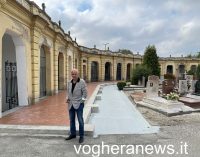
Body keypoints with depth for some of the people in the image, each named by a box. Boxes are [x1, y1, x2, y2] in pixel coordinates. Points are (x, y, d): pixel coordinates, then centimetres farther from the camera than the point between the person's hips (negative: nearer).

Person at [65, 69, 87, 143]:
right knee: (72, 120, 14)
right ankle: (73, 134, 30)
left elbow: (85, 92, -8)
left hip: (78, 104, -5)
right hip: (71, 104, 6)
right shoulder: (69, 82, 9)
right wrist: (68, 98, 4)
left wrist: (82, 100, -13)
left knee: (80, 120, 0)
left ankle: (81, 136, 13)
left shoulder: (82, 82, -7)